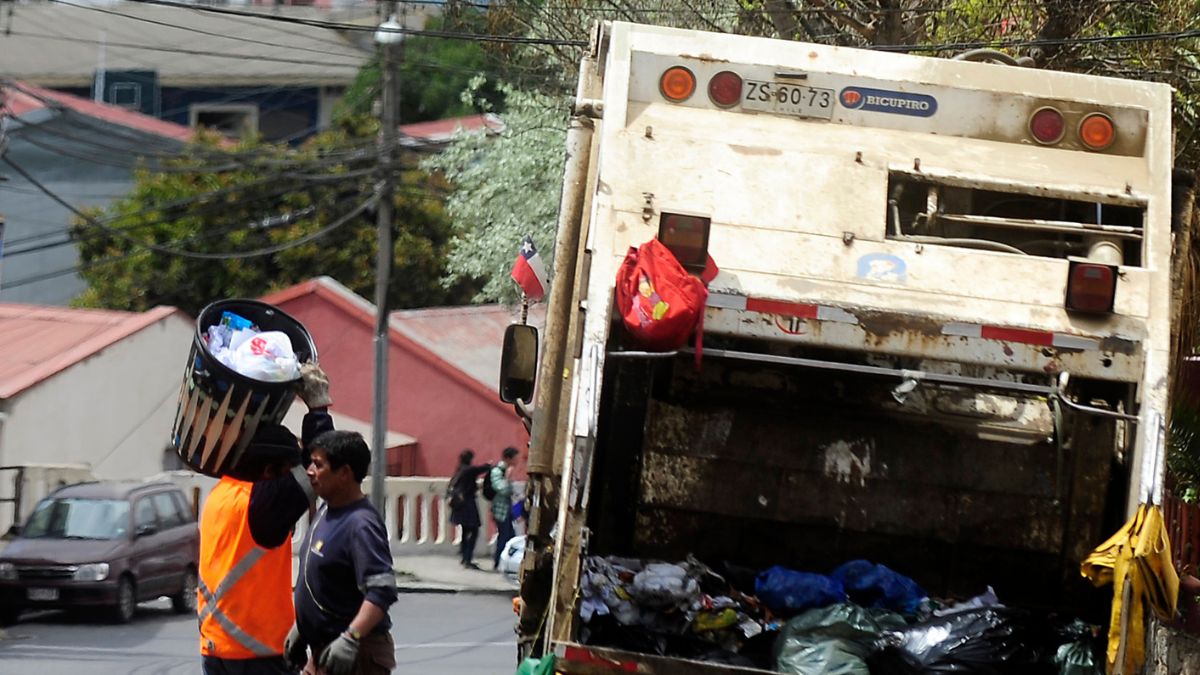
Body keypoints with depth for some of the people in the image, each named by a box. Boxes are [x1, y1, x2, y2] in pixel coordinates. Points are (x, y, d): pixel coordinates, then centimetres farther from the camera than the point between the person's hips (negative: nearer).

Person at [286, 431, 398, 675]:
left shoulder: (360, 525, -20)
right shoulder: (326, 512, 10)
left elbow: (382, 591, -30)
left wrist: (351, 638, -37)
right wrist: (300, 628, 24)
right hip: (323, 652, 11)